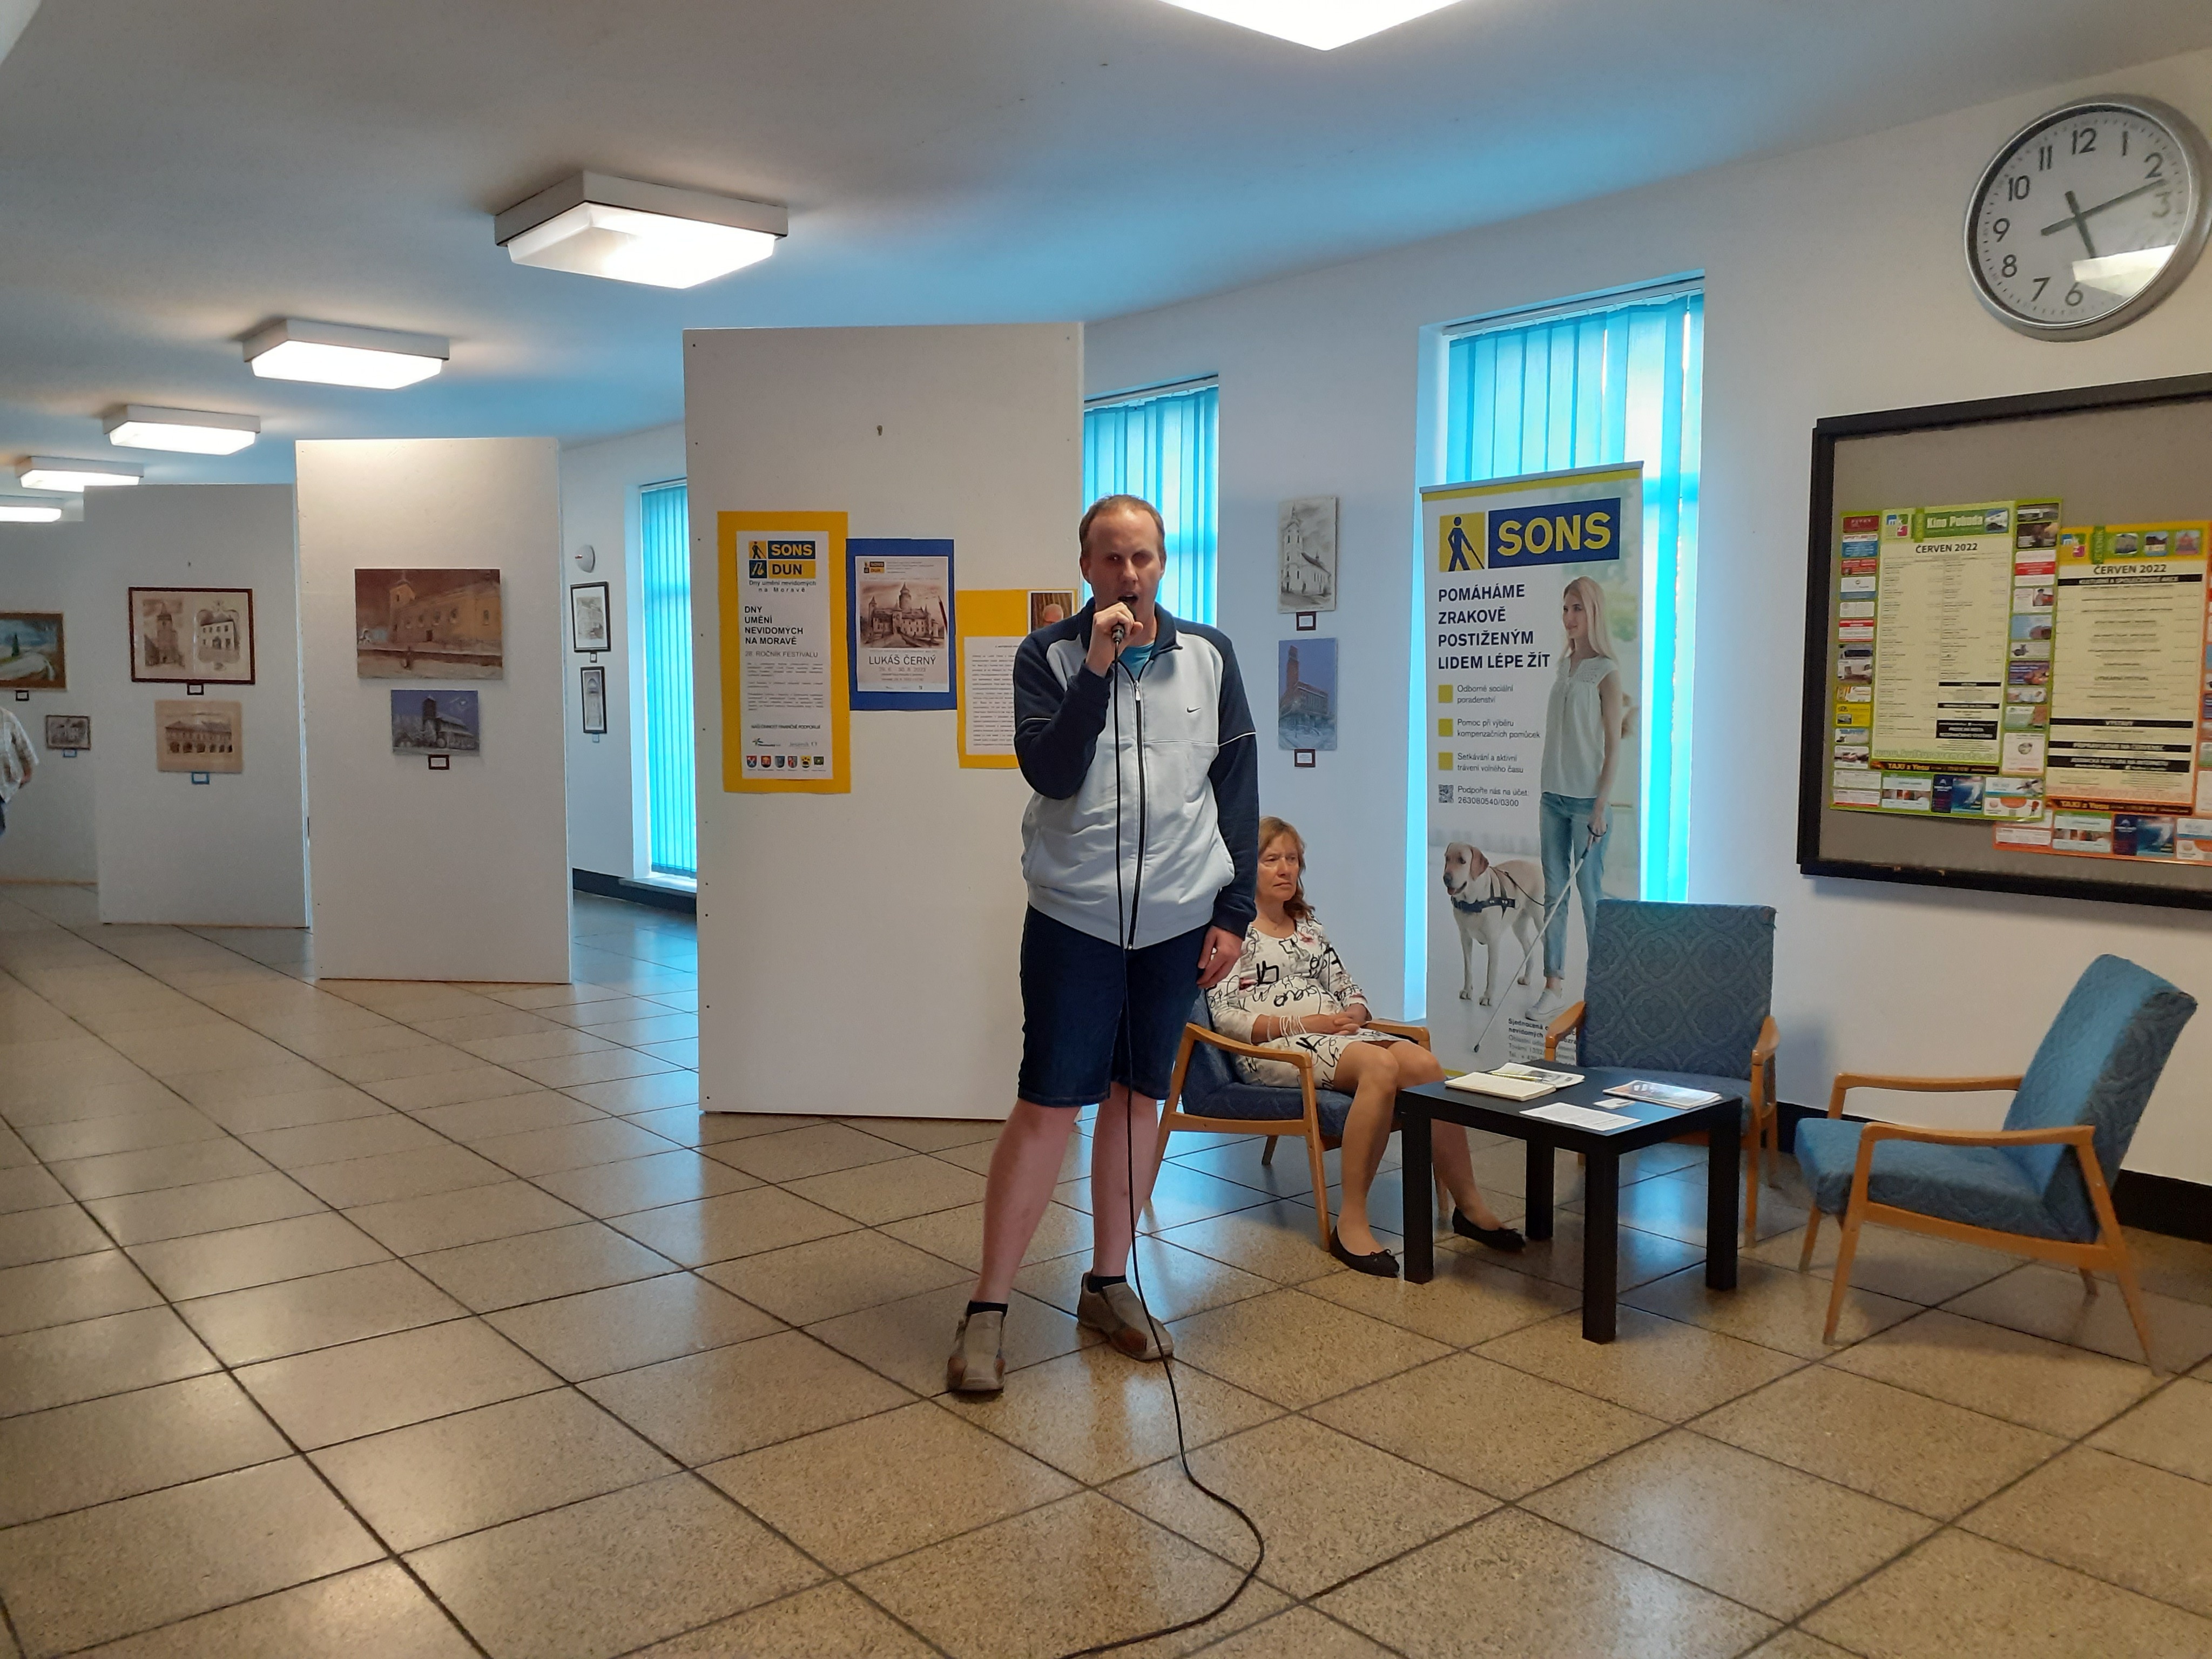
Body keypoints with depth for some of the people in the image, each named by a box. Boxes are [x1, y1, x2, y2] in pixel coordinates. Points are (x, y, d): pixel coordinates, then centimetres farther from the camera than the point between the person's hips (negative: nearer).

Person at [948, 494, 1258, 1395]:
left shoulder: (1209, 657, 4)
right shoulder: (1048, 655, -2)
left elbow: (1238, 790, 6)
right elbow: (1050, 773, -15)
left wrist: (1233, 912, 1)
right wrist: (1098, 669, -21)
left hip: (1178, 916, 3)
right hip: (1075, 915, -2)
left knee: (1138, 1095, 12)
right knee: (1046, 1105, -3)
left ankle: (1108, 1284, 27)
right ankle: (987, 1308, 7)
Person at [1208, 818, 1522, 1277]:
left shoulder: (1309, 927, 25)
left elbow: (1350, 991, 23)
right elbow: (1225, 1017, -8)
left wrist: (1353, 1016, -2)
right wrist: (1301, 1024, -16)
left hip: (1337, 1035, 6)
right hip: (1273, 1048, -6)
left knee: (1423, 1062, -25)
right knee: (1380, 1064, -35)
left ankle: (1469, 1205, -19)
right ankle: (1352, 1223, -34)